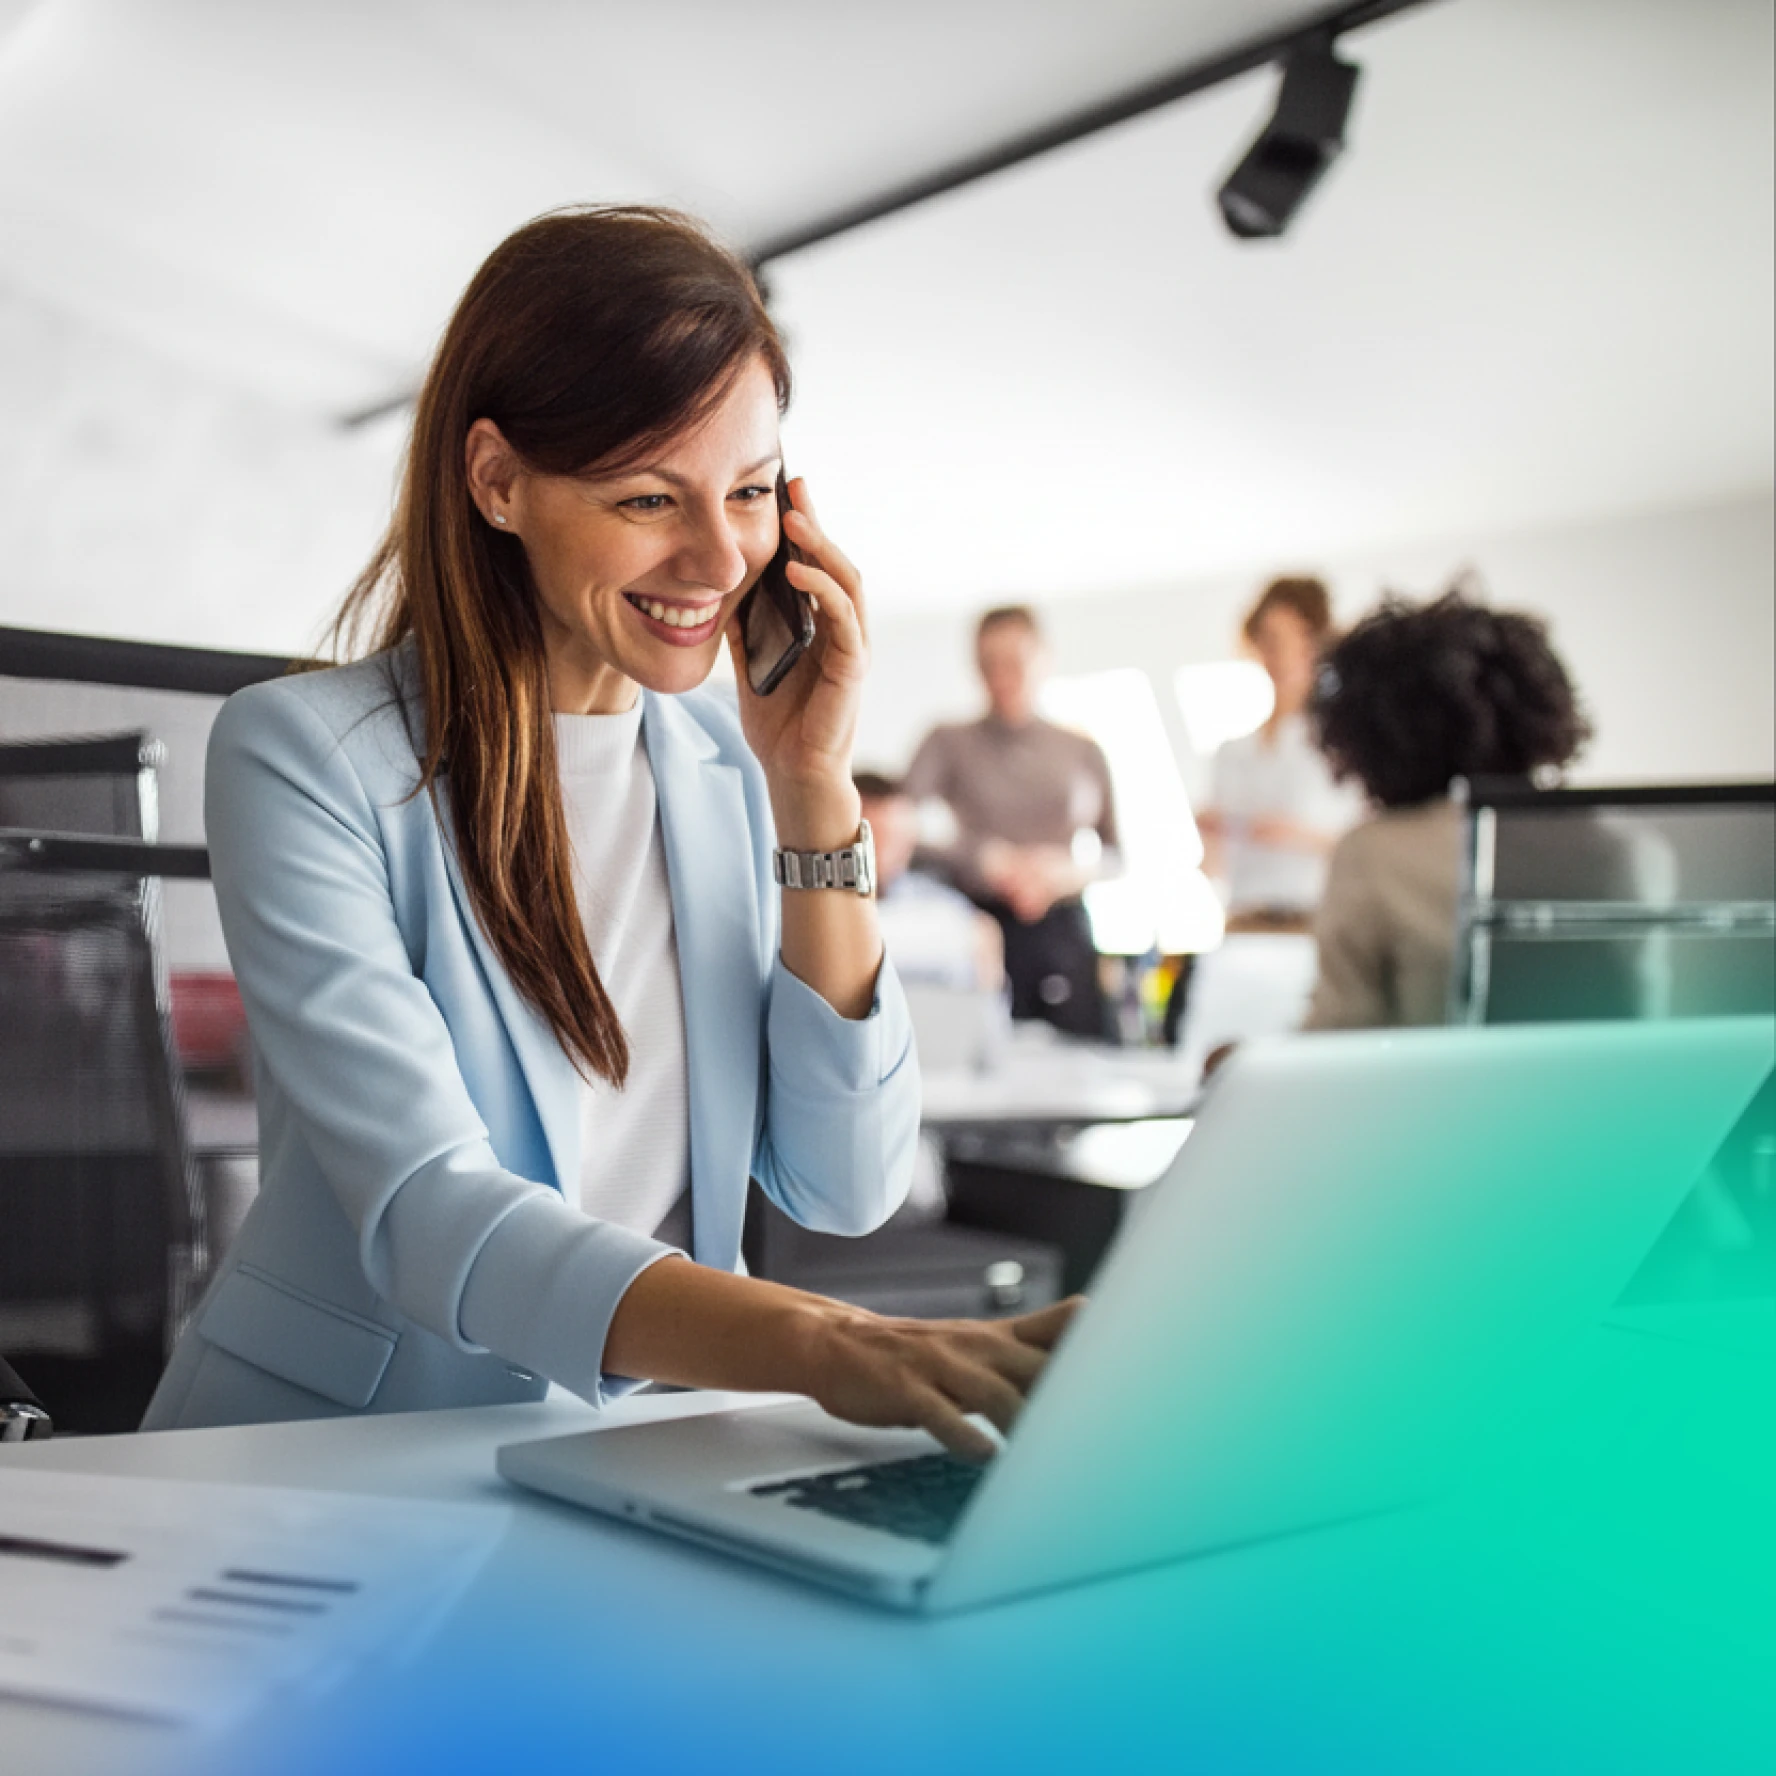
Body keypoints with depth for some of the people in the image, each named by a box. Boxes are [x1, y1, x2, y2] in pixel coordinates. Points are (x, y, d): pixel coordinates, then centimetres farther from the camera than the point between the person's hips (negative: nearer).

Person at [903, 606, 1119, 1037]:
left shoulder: (1083, 752, 10)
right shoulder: (949, 743, 5)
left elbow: (1114, 854, 12)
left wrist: (1066, 871, -8)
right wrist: (987, 860, -20)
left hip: (1064, 928, 2)